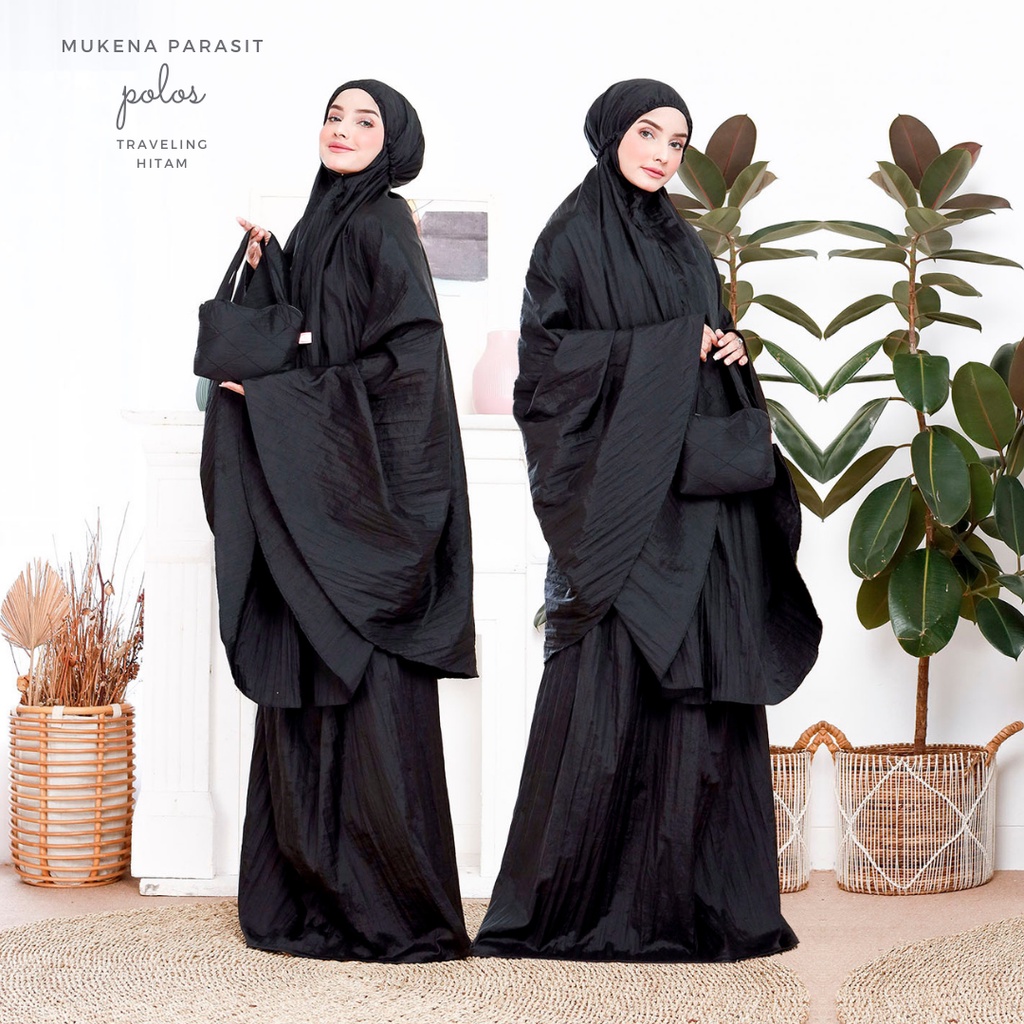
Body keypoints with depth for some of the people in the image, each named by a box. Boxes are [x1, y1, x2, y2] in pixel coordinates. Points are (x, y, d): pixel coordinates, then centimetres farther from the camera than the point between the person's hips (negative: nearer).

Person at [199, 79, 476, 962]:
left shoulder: (380, 226, -7)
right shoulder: (319, 228, 18)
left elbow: (408, 358, -17)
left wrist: (283, 390, -13)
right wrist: (261, 262, 7)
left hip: (364, 484, -8)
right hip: (307, 494, 8)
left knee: (366, 692, -7)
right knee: (309, 692, 7)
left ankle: (392, 911, -1)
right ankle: (316, 896, 13)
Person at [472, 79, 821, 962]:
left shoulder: (685, 245, 19)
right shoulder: (573, 237, 0)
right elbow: (548, 352, -9)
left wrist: (729, 352, 0)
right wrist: (668, 348, -13)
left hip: (698, 503, 6)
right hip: (617, 496, -6)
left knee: (702, 684, 2)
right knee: (607, 683, -8)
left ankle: (693, 899, 8)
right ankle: (578, 902, 0)